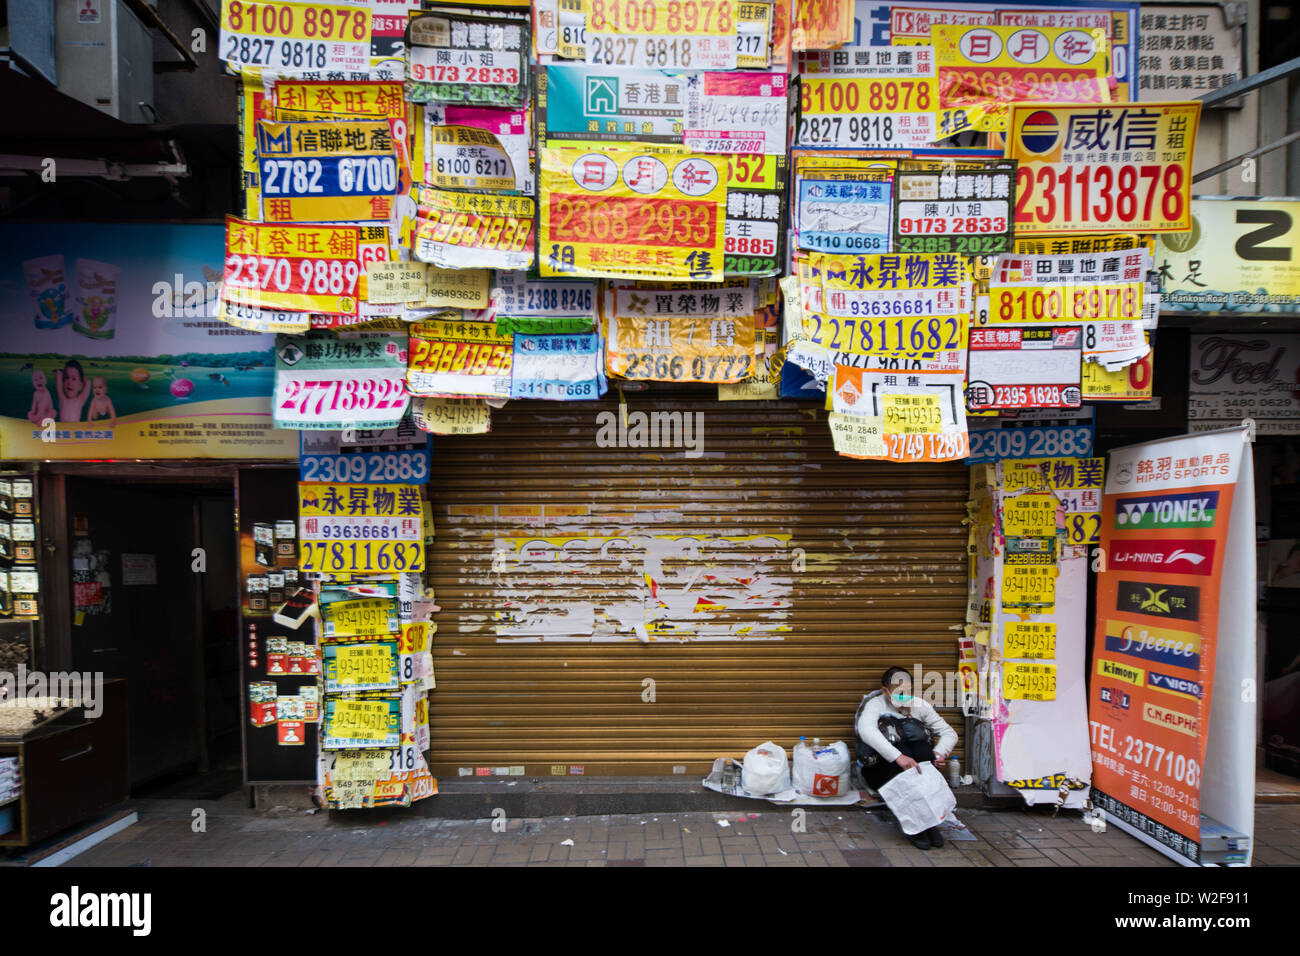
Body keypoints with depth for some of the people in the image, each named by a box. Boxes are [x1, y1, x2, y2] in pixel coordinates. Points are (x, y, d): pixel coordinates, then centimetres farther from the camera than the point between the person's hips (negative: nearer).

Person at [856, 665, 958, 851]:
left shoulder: (919, 705, 7)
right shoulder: (876, 704, -6)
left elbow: (949, 733, 7)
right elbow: (865, 730, -28)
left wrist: (940, 752, -16)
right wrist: (898, 757, -40)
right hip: (883, 770, -3)